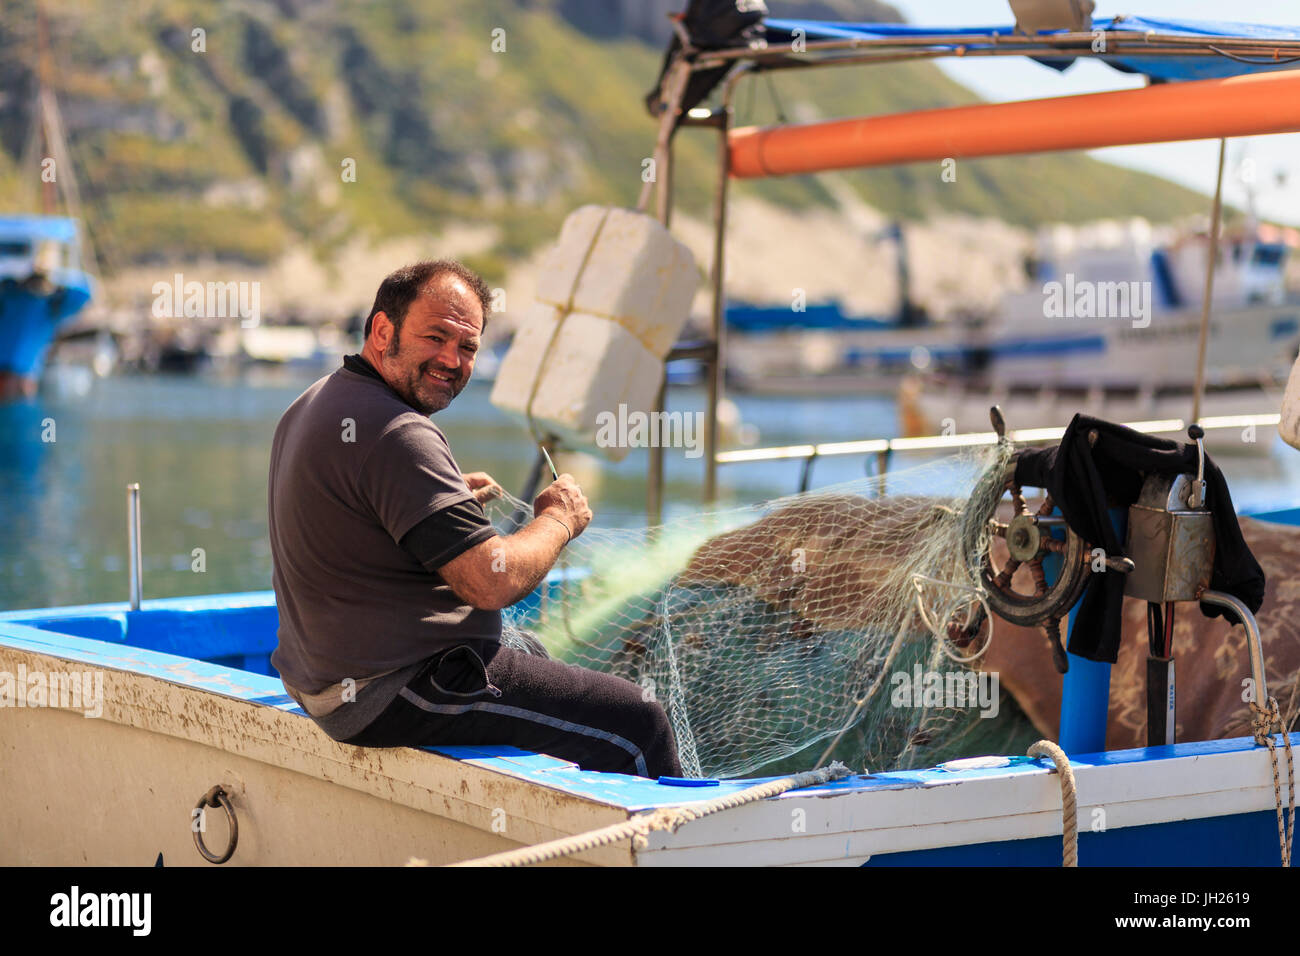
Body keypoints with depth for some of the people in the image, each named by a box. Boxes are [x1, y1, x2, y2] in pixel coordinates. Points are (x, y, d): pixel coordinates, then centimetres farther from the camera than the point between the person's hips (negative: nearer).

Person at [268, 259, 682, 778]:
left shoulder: (314, 404, 9)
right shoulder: (398, 437, -24)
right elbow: (492, 583, -27)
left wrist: (450, 500, 18)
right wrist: (557, 519, -9)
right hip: (393, 695, -11)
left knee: (536, 656, 34)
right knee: (636, 723, -8)